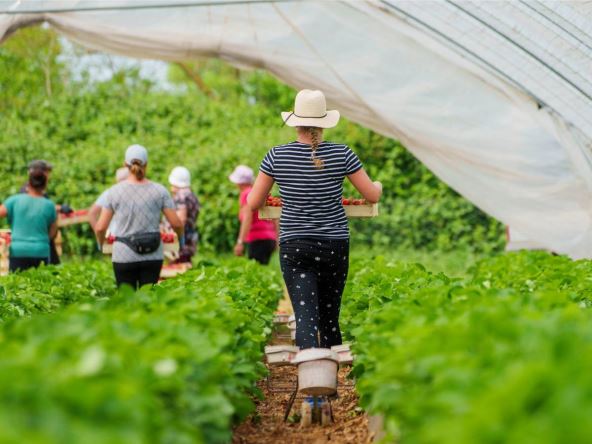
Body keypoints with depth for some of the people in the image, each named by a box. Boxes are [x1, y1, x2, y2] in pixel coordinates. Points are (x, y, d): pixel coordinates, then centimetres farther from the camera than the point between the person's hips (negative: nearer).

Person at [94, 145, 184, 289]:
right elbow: (176, 223, -2)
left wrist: (100, 244, 18)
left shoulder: (114, 192, -3)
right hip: (152, 255, 1)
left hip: (124, 256, 0)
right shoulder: (159, 191, -2)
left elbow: (100, 227, -3)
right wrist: (181, 238, 19)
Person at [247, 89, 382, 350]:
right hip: (335, 244, 1)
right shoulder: (341, 154, -5)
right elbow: (372, 196, 4)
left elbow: (253, 203, 4)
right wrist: (378, 185, 27)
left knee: (306, 316, -8)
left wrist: (253, 193, 28)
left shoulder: (277, 156, -4)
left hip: (294, 246, -1)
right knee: (330, 316, 15)